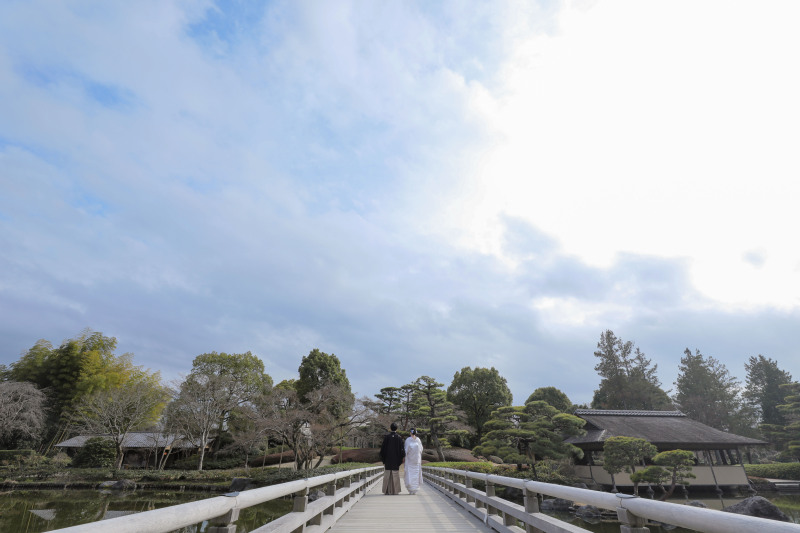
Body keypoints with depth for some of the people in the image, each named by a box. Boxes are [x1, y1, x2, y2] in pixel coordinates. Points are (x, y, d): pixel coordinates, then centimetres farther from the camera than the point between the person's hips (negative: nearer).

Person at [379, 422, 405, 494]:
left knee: (387, 475, 7)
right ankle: (395, 490, 6)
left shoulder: (386, 437, -4)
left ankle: (387, 490, 7)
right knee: (395, 474, 6)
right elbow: (402, 449, -5)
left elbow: (383, 448, -2)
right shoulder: (399, 438, -5)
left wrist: (383, 459, 7)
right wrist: (401, 459, 4)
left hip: (388, 459, 1)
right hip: (396, 460, 0)